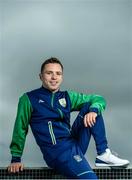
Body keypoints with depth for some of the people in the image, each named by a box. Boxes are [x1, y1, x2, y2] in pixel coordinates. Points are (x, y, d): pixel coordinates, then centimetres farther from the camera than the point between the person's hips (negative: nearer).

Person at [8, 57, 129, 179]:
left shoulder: (67, 97, 16)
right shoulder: (28, 99, 5)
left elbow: (99, 99, 14)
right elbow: (20, 129, 9)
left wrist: (93, 110, -9)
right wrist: (16, 158, 7)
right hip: (56, 151, -6)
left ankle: (103, 154, -7)